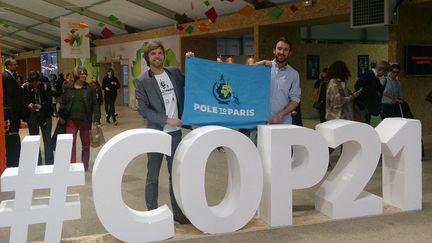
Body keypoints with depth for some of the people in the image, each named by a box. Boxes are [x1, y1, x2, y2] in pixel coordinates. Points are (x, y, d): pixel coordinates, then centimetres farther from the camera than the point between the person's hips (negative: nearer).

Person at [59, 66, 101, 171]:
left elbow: (95, 104, -3)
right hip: (71, 120, 0)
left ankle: (85, 166, 24)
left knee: (86, 144, 10)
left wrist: (96, 119, -10)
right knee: (71, 144, -3)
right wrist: (61, 116, 0)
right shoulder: (68, 88, 2)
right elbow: (63, 103, 8)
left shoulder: (89, 88, -1)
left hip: (85, 120, 0)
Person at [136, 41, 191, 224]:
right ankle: (152, 213, 15)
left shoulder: (175, 73, 8)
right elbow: (143, 109, -10)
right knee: (153, 176, 5)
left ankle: (178, 211, 21)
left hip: (176, 132, 4)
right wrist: (167, 120, -17)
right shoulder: (142, 81, -3)